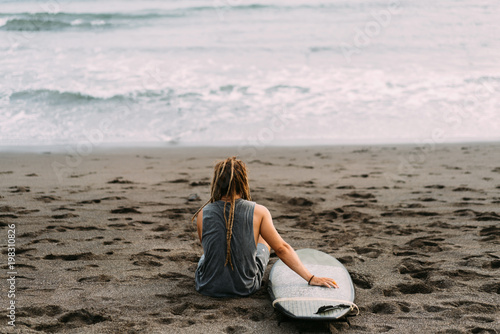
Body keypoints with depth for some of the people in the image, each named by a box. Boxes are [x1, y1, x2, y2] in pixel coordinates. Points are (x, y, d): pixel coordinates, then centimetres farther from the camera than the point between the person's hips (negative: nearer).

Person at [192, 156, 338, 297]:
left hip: (208, 287, 0)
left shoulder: (203, 214, -12)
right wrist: (311, 278, -7)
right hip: (246, 288, 0)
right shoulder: (258, 212, -16)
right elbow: (282, 249, -13)